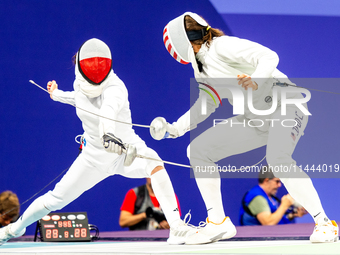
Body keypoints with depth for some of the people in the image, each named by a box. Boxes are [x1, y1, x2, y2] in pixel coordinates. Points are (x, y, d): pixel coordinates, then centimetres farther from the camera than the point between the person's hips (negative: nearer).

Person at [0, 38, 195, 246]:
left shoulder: (115, 87, -27)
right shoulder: (80, 84, -7)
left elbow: (108, 110, -52)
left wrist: (107, 131, -71)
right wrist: (58, 95, 22)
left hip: (127, 150, -5)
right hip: (95, 156, 5)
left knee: (153, 163, -39)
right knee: (56, 199, 6)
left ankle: (176, 227, -39)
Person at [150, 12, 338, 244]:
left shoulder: (222, 46, -18)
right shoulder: (201, 67, 8)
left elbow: (269, 56, -25)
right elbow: (207, 103, 21)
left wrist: (255, 81, -44)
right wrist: (176, 128, 13)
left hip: (286, 106, -9)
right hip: (255, 118, 9)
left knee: (277, 159, -36)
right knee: (197, 150, 2)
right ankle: (218, 223, 7)